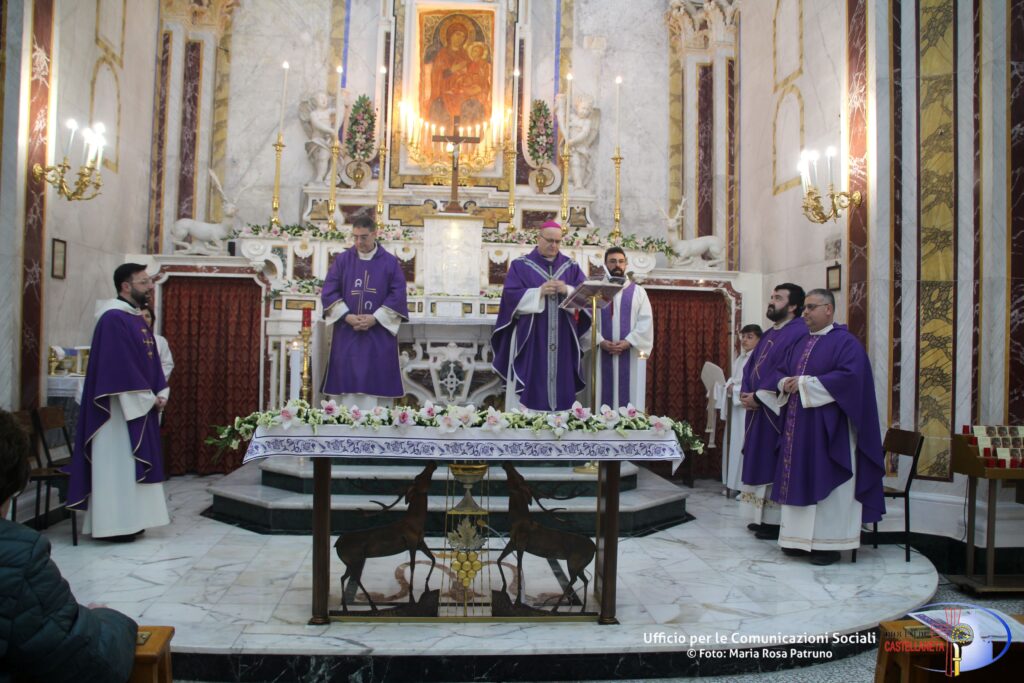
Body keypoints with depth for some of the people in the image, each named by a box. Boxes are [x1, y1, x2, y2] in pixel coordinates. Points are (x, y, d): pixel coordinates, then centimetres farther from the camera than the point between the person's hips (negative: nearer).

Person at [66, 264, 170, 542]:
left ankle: (127, 521, 21)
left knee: (132, 463, 13)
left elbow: (152, 362, 15)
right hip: (121, 409, -9)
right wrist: (148, 399, -16)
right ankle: (113, 524, 5)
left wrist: (160, 395, 2)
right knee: (118, 464, -3)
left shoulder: (140, 320, 13)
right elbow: (121, 366, -21)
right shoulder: (113, 318, -16)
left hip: (141, 407, 9)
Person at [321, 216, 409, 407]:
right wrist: (347, 316, -11)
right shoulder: (342, 260, 6)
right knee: (349, 382, 2)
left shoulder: (390, 262, 2)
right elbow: (329, 292, 2)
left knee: (377, 384, -1)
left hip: (379, 335, -1)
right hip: (347, 333, 1)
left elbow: (398, 295, -3)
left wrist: (376, 318, -13)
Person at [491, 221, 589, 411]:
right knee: (530, 388, -4)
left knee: (561, 384, 3)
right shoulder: (520, 265, 4)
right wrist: (539, 292, -18)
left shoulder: (571, 266, 13)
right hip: (530, 339, -3)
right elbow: (511, 296, -6)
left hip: (563, 340, 3)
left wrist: (567, 290, -16)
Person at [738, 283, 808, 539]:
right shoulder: (768, 334, 18)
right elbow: (751, 365, 16)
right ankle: (762, 517, 19)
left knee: (774, 466, -5)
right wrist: (746, 393, -1)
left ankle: (775, 521, 3)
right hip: (758, 409, 9)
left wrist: (758, 396, -16)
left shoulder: (798, 333, -12)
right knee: (760, 464, 11)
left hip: (777, 411, -9)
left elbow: (785, 373, -20)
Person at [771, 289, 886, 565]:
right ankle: (802, 538, 17)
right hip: (798, 426, 8)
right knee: (800, 481, 9)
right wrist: (785, 385, -5)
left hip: (828, 428, -7)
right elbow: (785, 375, 19)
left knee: (826, 483, -3)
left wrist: (804, 383, -18)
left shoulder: (845, 342, -7)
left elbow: (849, 376, -21)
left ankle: (829, 543, 5)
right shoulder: (800, 345, 17)